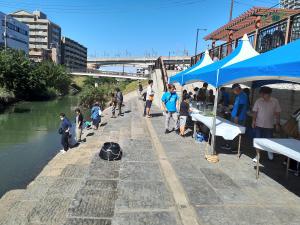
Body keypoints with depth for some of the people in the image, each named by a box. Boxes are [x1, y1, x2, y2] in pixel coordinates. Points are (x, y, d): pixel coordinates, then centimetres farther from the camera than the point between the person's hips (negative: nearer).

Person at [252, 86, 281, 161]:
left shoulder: (275, 101, -4)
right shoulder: (258, 101, -4)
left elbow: (277, 113, 1)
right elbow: (255, 112, 1)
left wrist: (278, 124, 0)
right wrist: (253, 121, -6)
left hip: (269, 126, 0)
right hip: (259, 125, 0)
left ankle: (270, 151, 41)